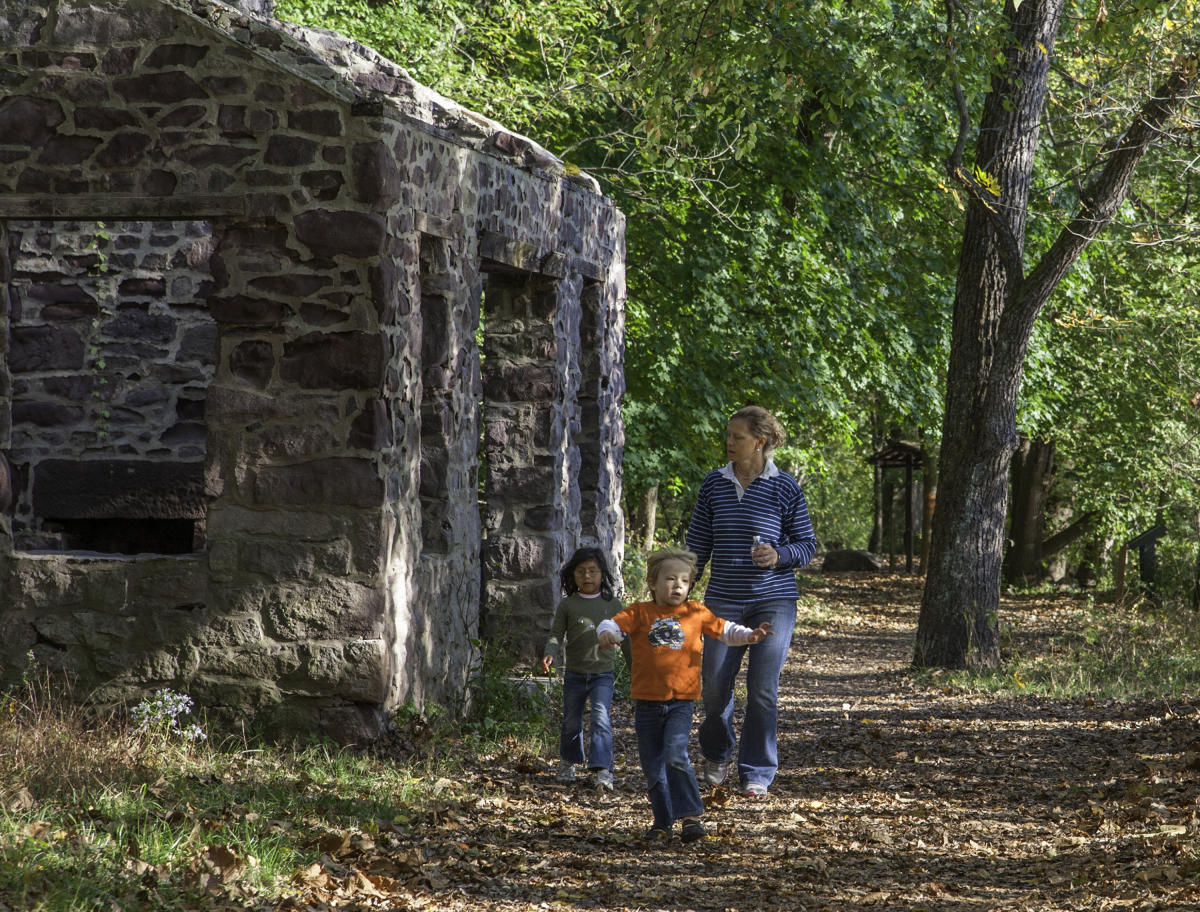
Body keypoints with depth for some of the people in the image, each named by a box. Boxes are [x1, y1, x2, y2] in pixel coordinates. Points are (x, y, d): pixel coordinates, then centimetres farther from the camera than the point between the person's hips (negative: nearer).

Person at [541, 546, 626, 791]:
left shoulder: (612, 604, 4)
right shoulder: (567, 606, 2)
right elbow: (557, 635, 0)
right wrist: (549, 653, -21)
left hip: (602, 674, -1)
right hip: (574, 674, 1)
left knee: (601, 718, -18)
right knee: (571, 722, 12)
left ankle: (603, 770, -21)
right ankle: (567, 763, 35)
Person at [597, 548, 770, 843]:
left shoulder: (696, 613, 7)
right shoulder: (640, 613, 2)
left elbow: (725, 630, 12)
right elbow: (614, 624, -9)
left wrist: (750, 635, -5)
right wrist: (608, 633, -32)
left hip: (680, 702, -1)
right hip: (647, 704, 1)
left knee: (676, 756, -21)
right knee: (653, 767, 8)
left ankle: (690, 815, -11)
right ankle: (662, 822, 21)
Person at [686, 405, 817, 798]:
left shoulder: (785, 488, -4)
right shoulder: (714, 484, 5)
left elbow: (807, 545, 2)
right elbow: (698, 544, 12)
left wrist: (779, 555, -18)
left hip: (773, 600, -3)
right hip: (724, 600, 3)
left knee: (763, 688, -5)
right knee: (714, 684, 2)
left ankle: (757, 774, 7)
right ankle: (717, 754, 30)